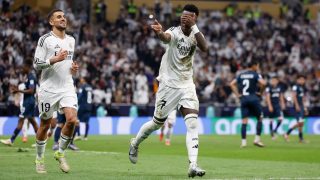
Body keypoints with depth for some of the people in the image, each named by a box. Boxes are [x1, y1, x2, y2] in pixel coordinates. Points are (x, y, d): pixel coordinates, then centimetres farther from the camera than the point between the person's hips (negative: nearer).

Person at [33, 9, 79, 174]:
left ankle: (60, 153, 5)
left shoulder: (71, 40, 13)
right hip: (49, 88, -4)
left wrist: (74, 68, 7)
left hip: (67, 87, 4)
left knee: (72, 119, -15)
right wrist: (55, 59, -22)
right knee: (45, 125, 4)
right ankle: (39, 159, 21)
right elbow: (37, 64, -10)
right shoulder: (45, 39, -6)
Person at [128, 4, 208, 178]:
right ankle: (135, 143, 38)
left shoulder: (195, 34, -2)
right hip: (169, 84, -3)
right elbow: (166, 37, -42)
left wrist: (194, 26, -32)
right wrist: (159, 32, -66)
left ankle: (193, 165, -16)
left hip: (187, 85, 4)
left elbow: (204, 48, -24)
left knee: (193, 123, -12)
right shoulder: (174, 32, -15)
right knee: (157, 123, 10)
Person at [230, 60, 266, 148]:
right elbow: (263, 83, -17)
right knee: (260, 118, 10)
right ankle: (257, 139, 2)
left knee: (244, 121, 3)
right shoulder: (255, 74, -1)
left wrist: (238, 94, 7)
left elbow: (232, 84, 8)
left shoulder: (241, 75, 14)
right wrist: (261, 92, -1)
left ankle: (243, 141, -3)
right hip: (253, 98, -4)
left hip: (243, 99, 4)